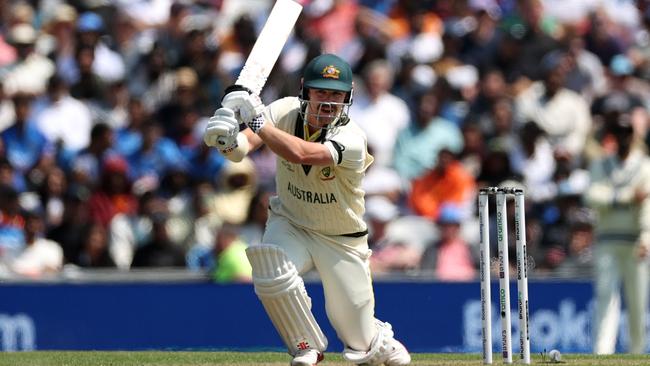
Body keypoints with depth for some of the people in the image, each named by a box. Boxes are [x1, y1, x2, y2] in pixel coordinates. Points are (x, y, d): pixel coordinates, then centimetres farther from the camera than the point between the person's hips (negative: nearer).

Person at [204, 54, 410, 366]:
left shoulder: (352, 139, -29)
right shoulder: (286, 111, -16)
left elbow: (301, 154, -45)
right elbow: (241, 147, -27)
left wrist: (257, 119, -46)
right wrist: (228, 141, -51)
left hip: (341, 241, -2)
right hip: (290, 225, 2)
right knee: (272, 275, -32)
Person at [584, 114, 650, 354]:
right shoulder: (600, 167, 13)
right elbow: (593, 197, -4)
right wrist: (629, 197, -14)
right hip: (607, 242, 2)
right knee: (605, 296, -9)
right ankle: (602, 353, -16)